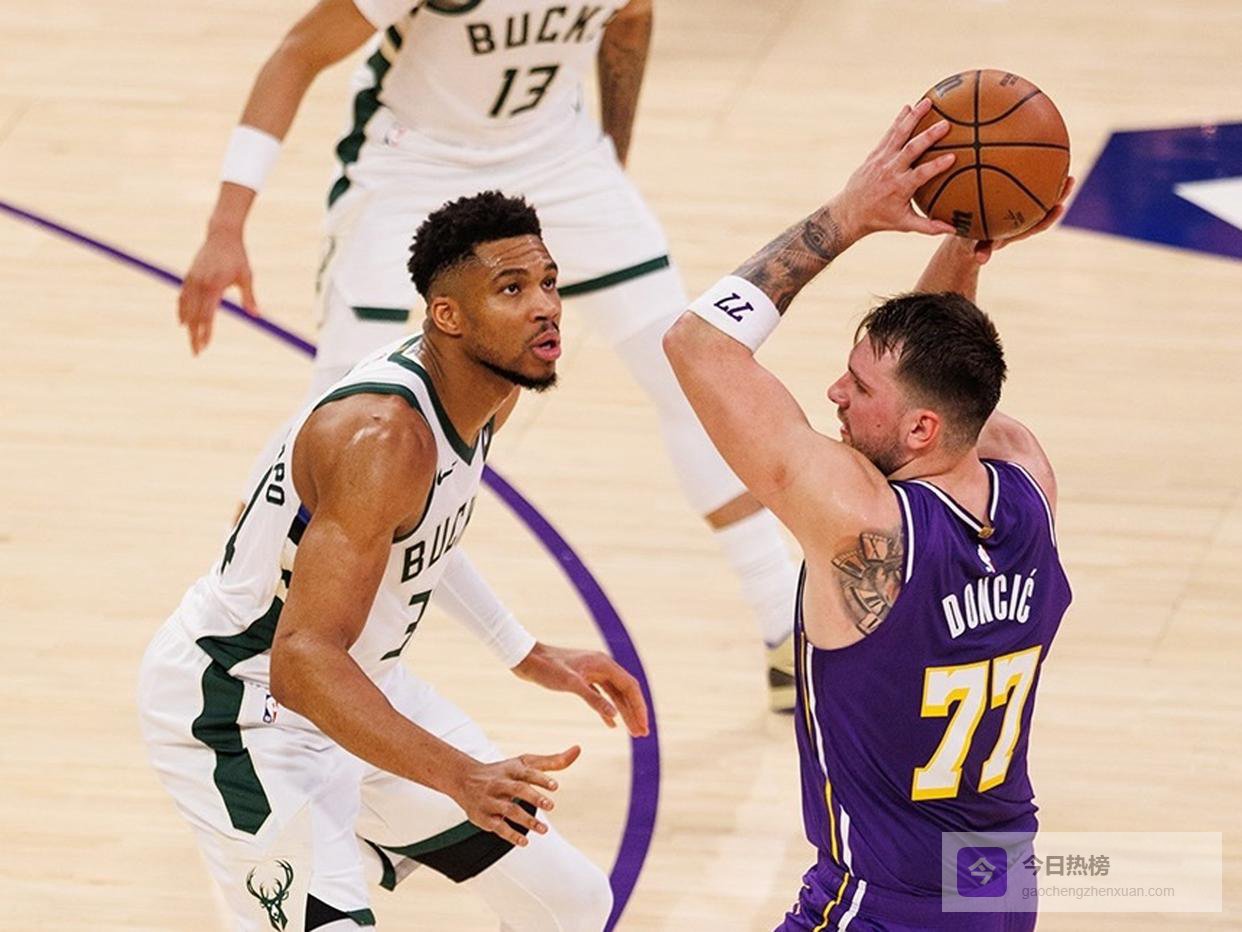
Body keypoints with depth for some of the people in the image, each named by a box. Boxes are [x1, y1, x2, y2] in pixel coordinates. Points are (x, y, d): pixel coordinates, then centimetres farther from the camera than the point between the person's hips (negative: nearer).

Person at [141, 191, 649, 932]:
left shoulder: (494, 389, -4)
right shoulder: (382, 437, -32)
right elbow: (302, 661, -40)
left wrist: (529, 656, 17)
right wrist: (460, 778, -48)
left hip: (360, 681, 9)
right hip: (239, 705, -9)